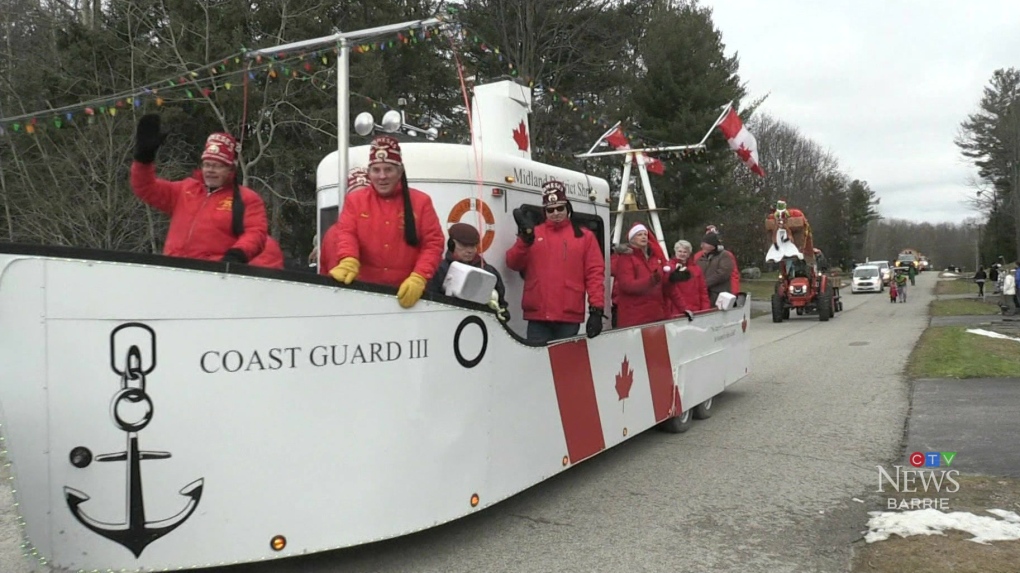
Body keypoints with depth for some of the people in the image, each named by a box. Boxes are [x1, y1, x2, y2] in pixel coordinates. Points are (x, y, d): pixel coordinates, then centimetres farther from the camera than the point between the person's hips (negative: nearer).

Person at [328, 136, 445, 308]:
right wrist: (348, 261, -28)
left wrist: (418, 278, -18)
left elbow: (433, 243, -2)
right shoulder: (355, 200, 6)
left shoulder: (420, 201, 3)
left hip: (407, 293, 0)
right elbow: (346, 234, -5)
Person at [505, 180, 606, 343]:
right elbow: (513, 264, 2)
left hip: (569, 318, -1)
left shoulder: (585, 236, 10)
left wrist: (597, 309, -5)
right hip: (538, 317, 1)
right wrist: (525, 237, -14)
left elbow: (595, 273, 4)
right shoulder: (532, 233, 13)